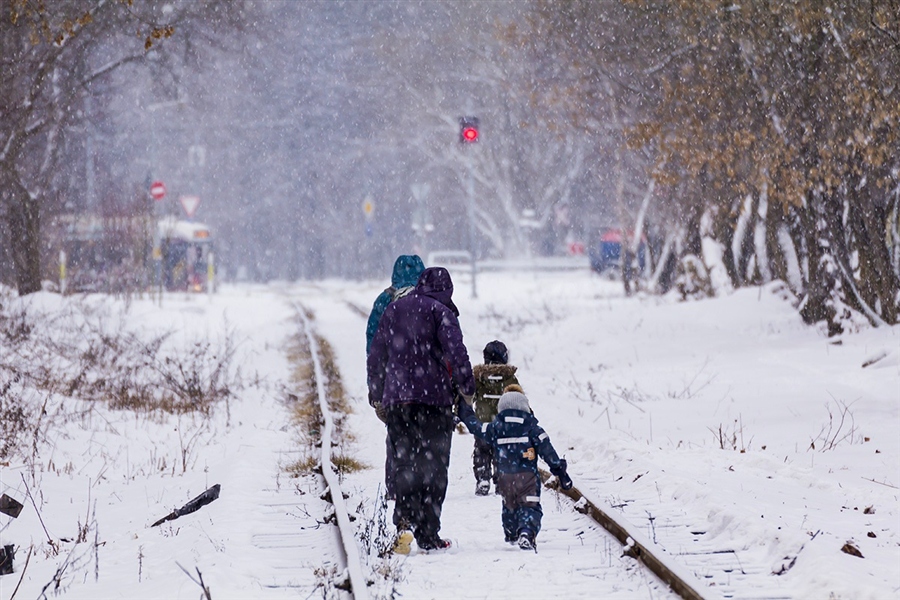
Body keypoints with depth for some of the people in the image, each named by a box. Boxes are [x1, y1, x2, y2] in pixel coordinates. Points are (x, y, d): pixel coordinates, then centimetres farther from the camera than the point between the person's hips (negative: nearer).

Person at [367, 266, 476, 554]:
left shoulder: (393, 309, 16)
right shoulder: (441, 312, -1)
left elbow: (376, 356, 20)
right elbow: (456, 352, -13)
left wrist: (376, 395, 27)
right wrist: (467, 388, -4)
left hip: (394, 400, 4)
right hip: (432, 398, -4)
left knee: (404, 463, 7)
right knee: (433, 465, 1)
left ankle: (404, 519, -15)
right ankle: (428, 535, -2)